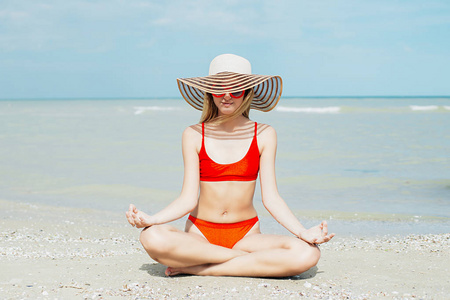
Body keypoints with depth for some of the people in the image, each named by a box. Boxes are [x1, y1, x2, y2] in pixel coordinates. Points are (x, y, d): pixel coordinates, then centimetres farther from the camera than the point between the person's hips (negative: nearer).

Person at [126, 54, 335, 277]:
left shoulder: (264, 135, 3)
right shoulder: (194, 136, 1)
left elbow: (271, 198, -1)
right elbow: (188, 200, -4)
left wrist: (303, 232, -15)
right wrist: (149, 219, -20)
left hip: (246, 234, 1)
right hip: (200, 233, -1)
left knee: (307, 254, -28)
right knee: (152, 238, -34)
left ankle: (197, 269, -18)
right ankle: (251, 261, -17)